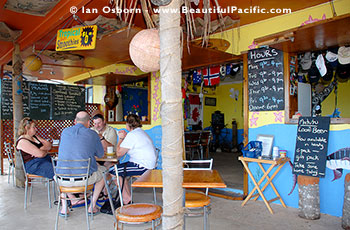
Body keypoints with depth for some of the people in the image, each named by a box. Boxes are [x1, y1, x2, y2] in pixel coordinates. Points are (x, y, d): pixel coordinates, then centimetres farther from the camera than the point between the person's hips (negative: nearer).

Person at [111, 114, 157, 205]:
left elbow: (119, 154, -11)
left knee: (112, 171, -3)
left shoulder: (132, 135, -15)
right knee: (119, 168, 19)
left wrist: (121, 139, 1)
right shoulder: (141, 132, 16)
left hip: (142, 166, -10)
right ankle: (128, 197, 20)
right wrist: (124, 137, 11)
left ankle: (127, 198, 8)